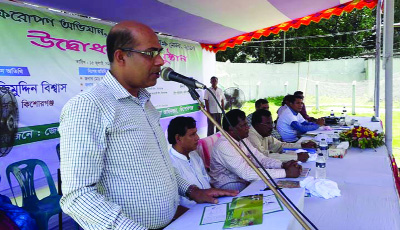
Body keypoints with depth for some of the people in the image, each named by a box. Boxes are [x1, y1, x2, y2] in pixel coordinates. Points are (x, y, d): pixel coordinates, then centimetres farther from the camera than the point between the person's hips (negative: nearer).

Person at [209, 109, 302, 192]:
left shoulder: (243, 139, 4)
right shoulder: (224, 145, -26)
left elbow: (260, 159, 3)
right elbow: (246, 173, -31)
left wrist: (283, 165, -16)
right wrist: (286, 173, -30)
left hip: (244, 180, 8)